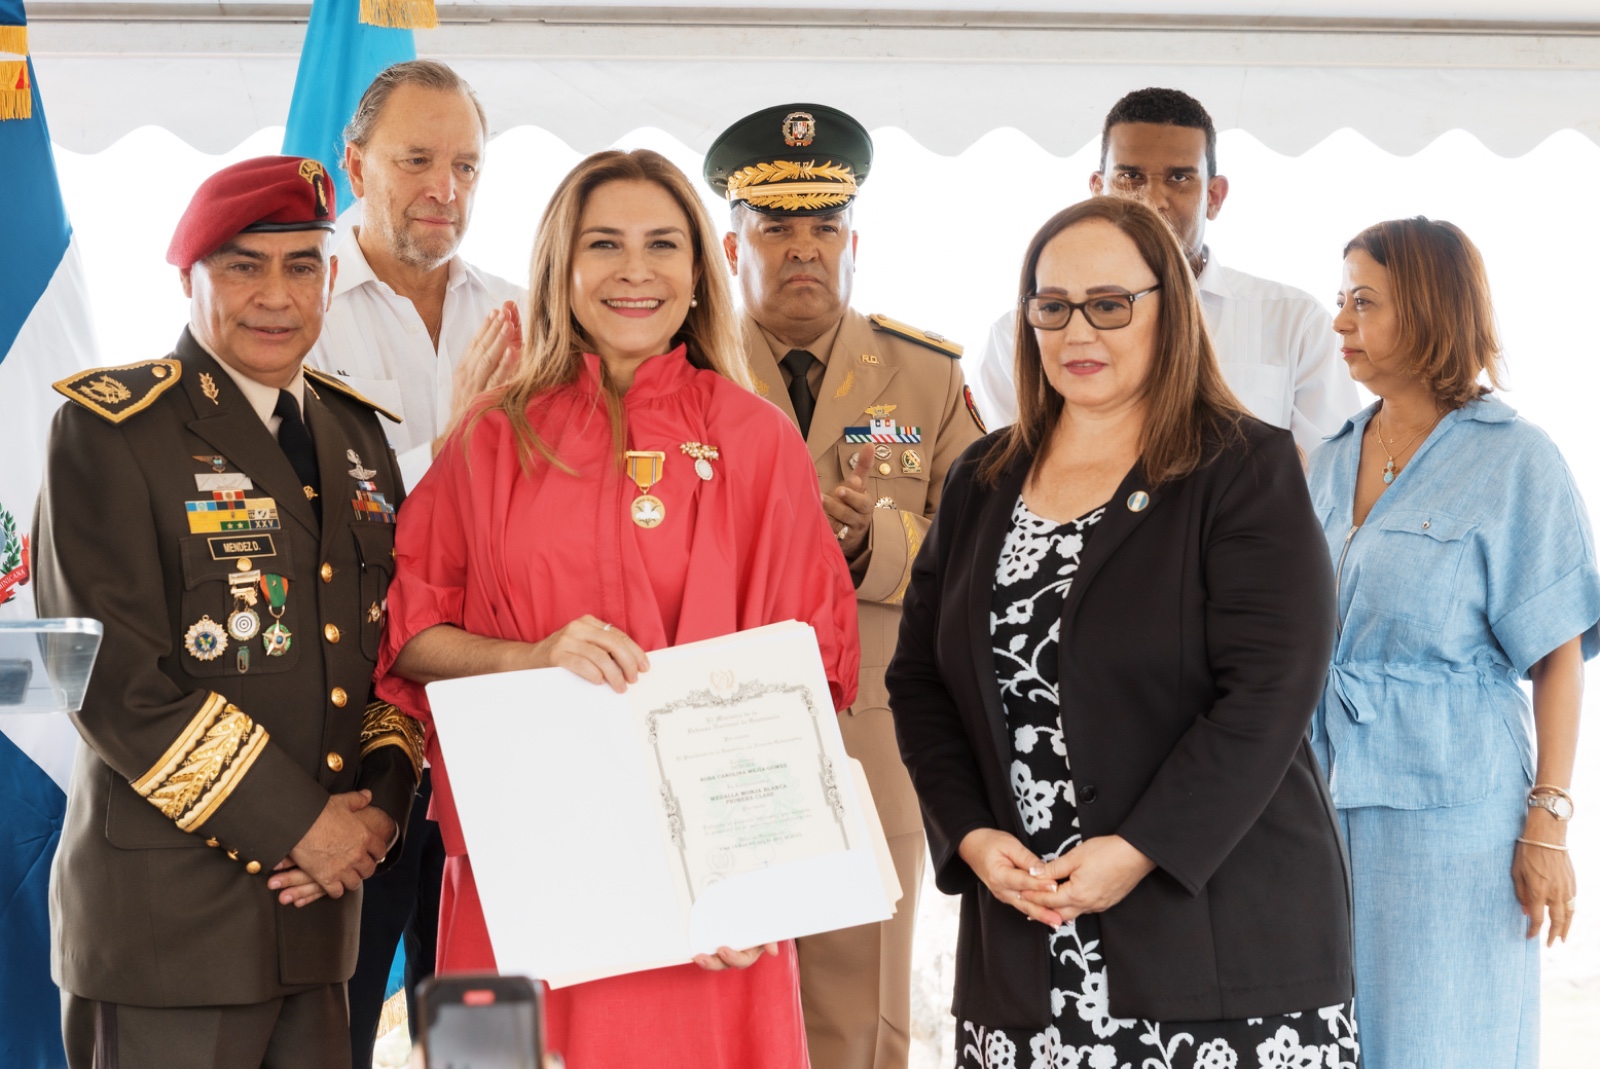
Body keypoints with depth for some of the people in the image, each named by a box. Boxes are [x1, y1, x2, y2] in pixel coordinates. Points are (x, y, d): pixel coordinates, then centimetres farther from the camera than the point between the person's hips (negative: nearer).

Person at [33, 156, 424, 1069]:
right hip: (169, 916, -5)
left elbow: (397, 641, 15)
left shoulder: (355, 431, 13)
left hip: (322, 903, 6)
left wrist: (381, 801, -3)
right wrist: (298, 824, -15)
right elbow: (115, 678, -15)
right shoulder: (107, 428, -7)